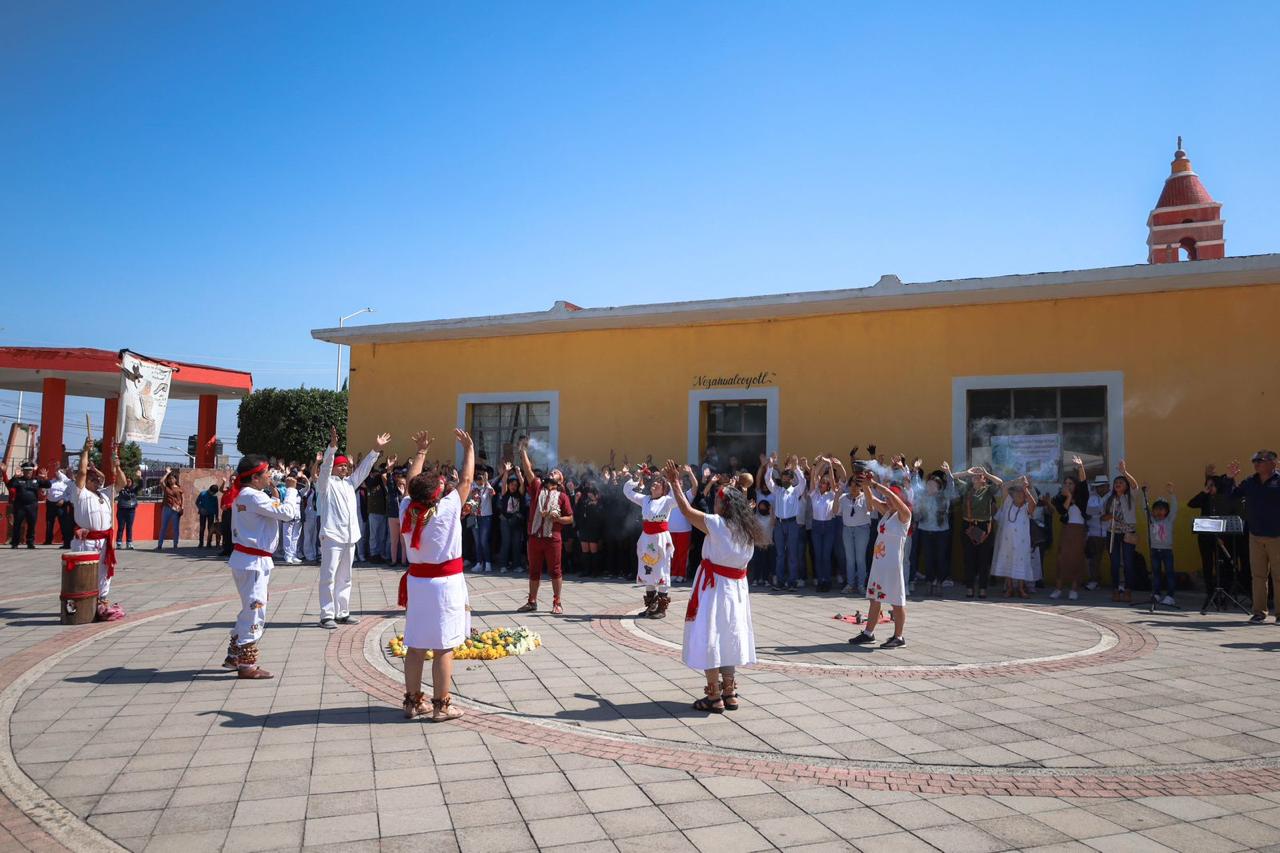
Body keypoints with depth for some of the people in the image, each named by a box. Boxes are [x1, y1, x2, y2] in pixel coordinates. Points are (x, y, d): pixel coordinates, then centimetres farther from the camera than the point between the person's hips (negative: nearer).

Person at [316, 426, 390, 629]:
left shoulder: (350, 482, 18)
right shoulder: (326, 483, 0)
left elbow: (364, 468, 21)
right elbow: (325, 466, -16)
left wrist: (376, 449, 15)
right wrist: (332, 446, -28)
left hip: (350, 536, 7)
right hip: (332, 535, -7)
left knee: (344, 578, 12)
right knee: (329, 577, -7)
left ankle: (342, 612, 18)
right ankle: (327, 615, -5)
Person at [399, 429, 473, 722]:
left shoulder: (407, 509, -4)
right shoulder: (447, 509, -16)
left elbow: (412, 483, 13)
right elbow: (466, 480, -5)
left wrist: (421, 451, 22)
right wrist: (469, 448, 7)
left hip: (417, 582, 5)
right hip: (445, 584, -5)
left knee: (416, 646, 11)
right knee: (444, 648, 1)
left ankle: (413, 701, 19)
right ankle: (441, 705, 6)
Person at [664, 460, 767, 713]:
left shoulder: (717, 523, -15)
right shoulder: (747, 530, 4)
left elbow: (687, 510, -7)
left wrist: (675, 484, 2)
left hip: (714, 587, -7)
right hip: (736, 587, 7)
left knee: (708, 638, 1)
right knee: (727, 638, 15)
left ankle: (714, 697, 4)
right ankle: (729, 693, 21)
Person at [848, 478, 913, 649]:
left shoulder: (903, 514, -9)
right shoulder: (886, 511, 12)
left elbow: (892, 497, -25)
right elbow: (871, 499, 9)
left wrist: (875, 484, -26)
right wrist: (866, 485, -7)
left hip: (893, 563, -8)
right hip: (878, 561, 8)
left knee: (896, 601, 0)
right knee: (874, 598, 13)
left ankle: (899, 637, 9)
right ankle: (868, 633, 22)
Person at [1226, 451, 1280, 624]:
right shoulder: (1250, 483, 9)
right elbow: (1232, 495, 15)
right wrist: (1230, 479, 2)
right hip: (1255, 536, 4)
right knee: (1258, 575, 6)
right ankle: (1259, 611, 12)